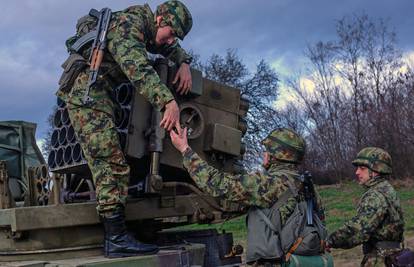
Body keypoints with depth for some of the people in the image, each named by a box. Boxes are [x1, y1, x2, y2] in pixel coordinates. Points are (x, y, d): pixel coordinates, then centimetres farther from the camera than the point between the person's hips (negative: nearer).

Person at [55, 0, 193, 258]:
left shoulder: (144, 26, 15)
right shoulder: (128, 25, -15)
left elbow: (172, 49, 30)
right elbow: (138, 69, -31)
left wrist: (184, 63, 8)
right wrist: (168, 102, -39)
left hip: (95, 94, 11)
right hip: (87, 93, -11)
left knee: (104, 165, 7)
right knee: (113, 165, -16)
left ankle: (114, 237, 8)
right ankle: (117, 239, -19)